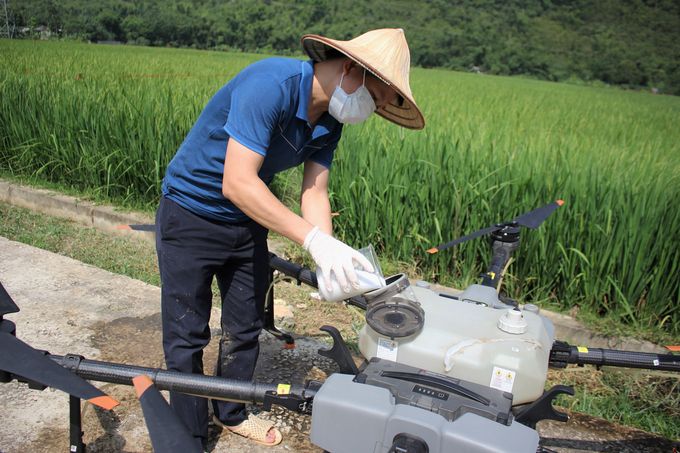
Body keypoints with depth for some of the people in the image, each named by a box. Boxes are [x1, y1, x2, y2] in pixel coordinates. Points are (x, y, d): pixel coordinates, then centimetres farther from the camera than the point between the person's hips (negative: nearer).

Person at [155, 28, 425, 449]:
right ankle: (191, 437, 23)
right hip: (191, 215, -7)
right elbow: (237, 183, -35)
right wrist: (314, 239, -39)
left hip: (246, 222, 7)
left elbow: (315, 193, -7)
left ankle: (232, 413, 38)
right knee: (188, 337, 2)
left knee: (245, 329, 15)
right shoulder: (271, 84, -30)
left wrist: (332, 259, -23)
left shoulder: (330, 123, -4)